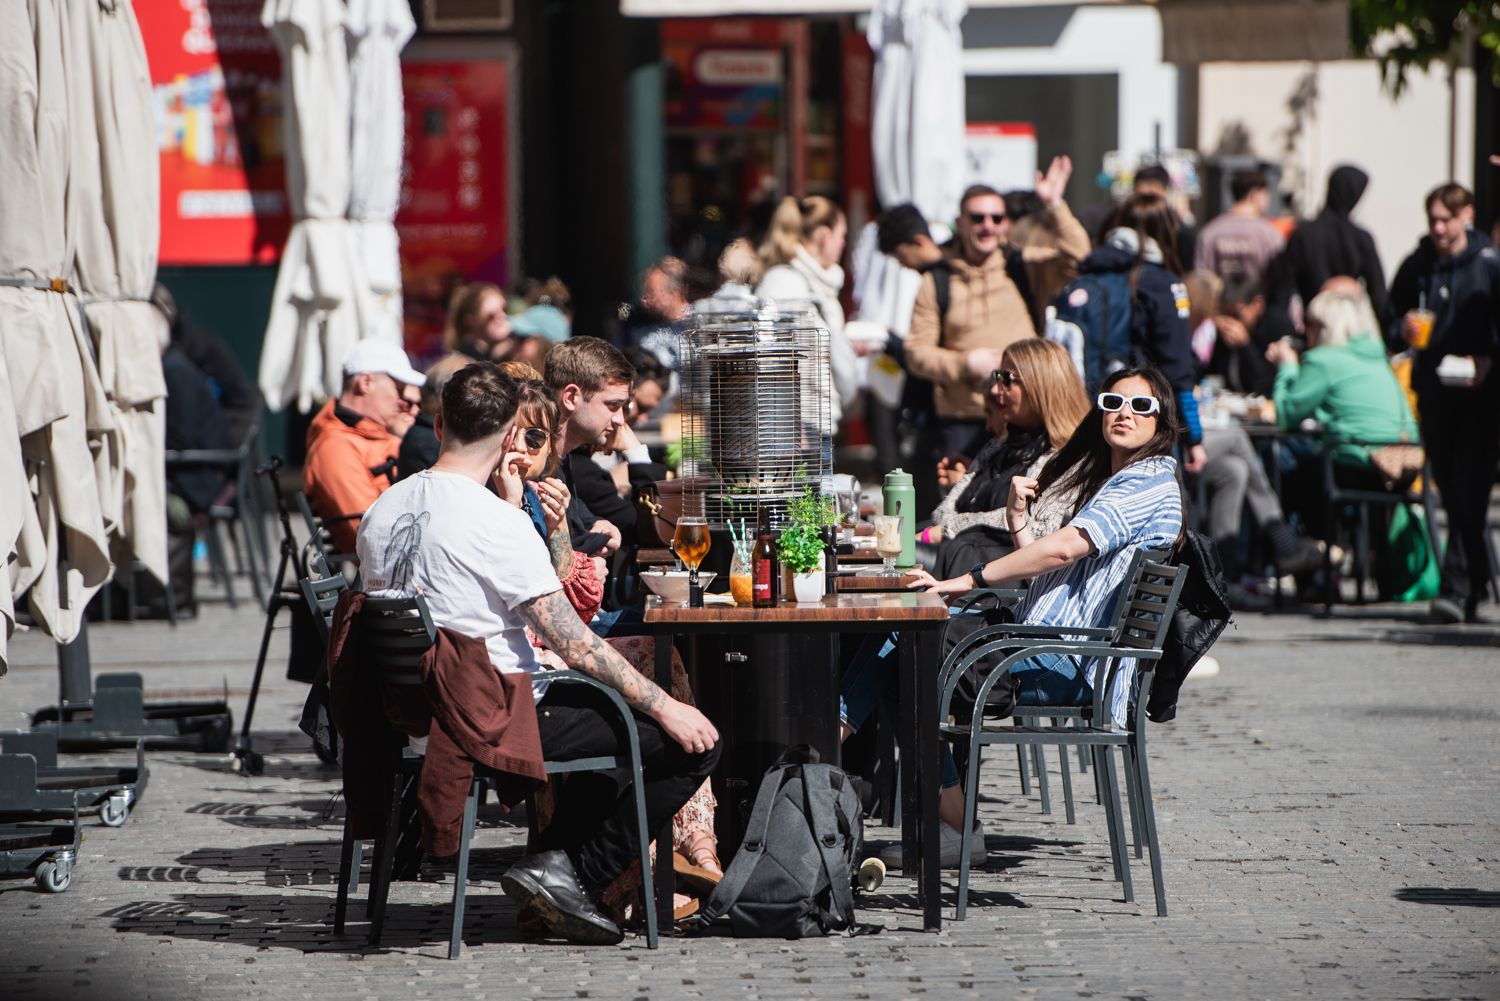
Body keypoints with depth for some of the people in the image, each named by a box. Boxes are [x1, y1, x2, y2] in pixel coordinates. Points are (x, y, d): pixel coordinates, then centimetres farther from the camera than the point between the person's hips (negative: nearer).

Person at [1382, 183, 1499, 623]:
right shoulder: (1417, 267, 10)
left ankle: (1457, 587, -16)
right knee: (1451, 493, 9)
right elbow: (1389, 318, 16)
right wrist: (1402, 329, -5)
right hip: (1432, 390, 4)